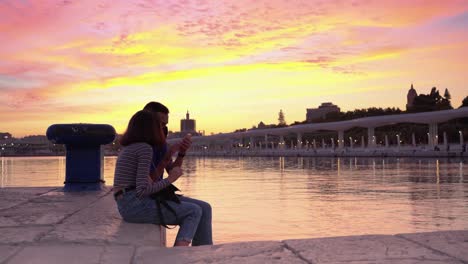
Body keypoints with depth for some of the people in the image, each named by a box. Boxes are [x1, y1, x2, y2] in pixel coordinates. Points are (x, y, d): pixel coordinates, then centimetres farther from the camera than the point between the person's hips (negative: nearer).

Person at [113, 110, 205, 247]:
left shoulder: (127, 148, 19)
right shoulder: (145, 148, -9)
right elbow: (142, 190, -18)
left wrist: (166, 158, 19)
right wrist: (169, 179, -9)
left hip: (125, 208, 9)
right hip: (136, 204, -9)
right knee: (194, 211, -4)